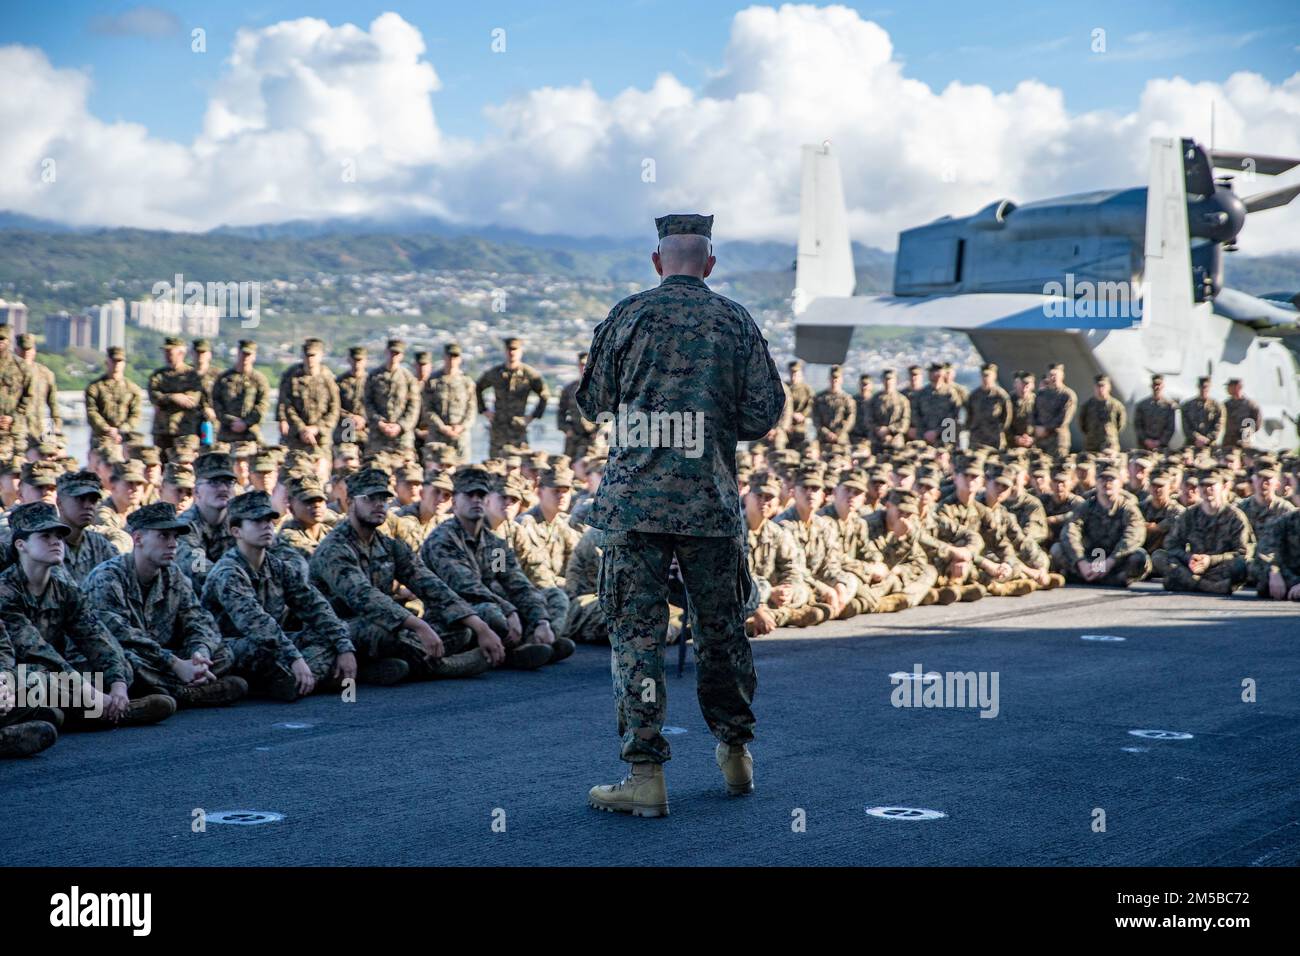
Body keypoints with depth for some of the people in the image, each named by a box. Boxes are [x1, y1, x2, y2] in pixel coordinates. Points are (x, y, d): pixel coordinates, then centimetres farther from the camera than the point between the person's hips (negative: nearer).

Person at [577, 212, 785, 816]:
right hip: (712, 497, 2)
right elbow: (764, 414, 4)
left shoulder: (628, 316, 0)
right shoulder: (735, 322, 5)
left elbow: (592, 404, 8)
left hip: (637, 495, -2)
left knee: (637, 632, -1)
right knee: (721, 626, 16)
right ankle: (735, 754, 27)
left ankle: (646, 777, -4)